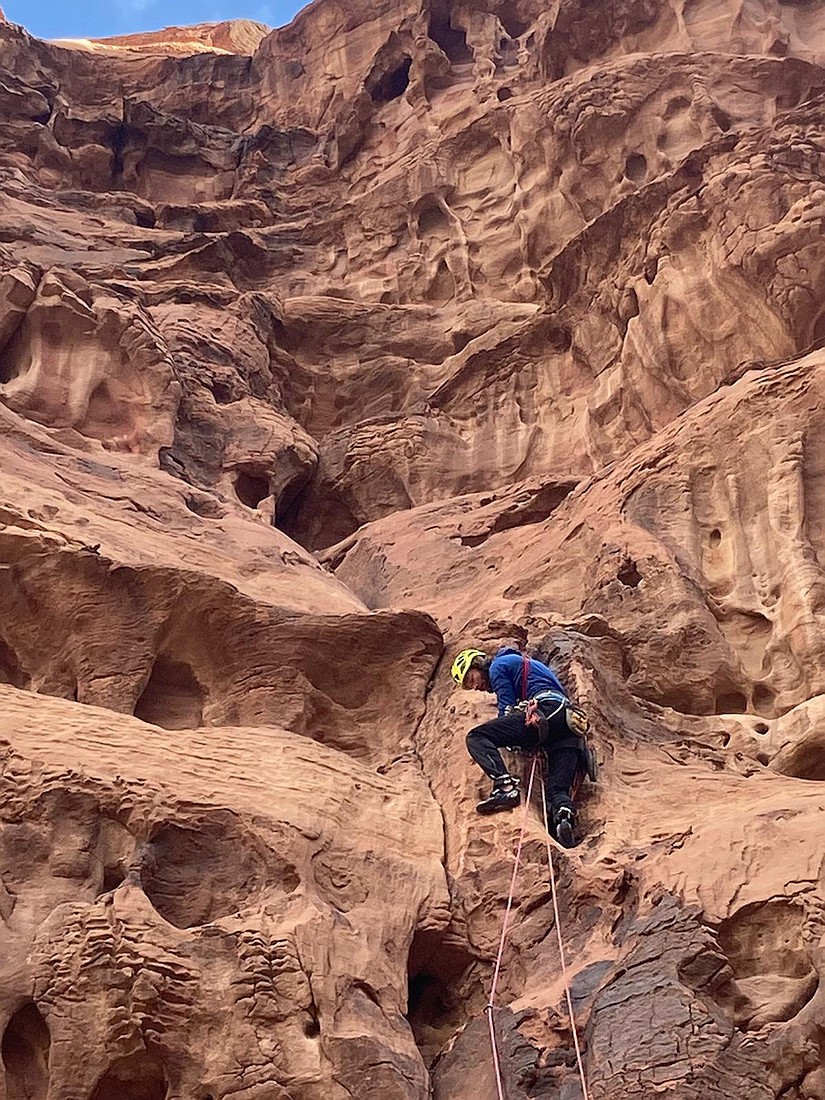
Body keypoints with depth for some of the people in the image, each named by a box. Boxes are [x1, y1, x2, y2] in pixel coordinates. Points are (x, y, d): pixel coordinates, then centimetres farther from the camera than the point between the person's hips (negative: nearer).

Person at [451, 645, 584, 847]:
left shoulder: (498, 666, 13)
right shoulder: (523, 665, 40)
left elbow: (507, 709, 6)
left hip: (547, 710, -8)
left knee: (476, 737, -9)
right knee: (558, 790, 0)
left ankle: (504, 785, -29)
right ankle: (564, 816, -32)